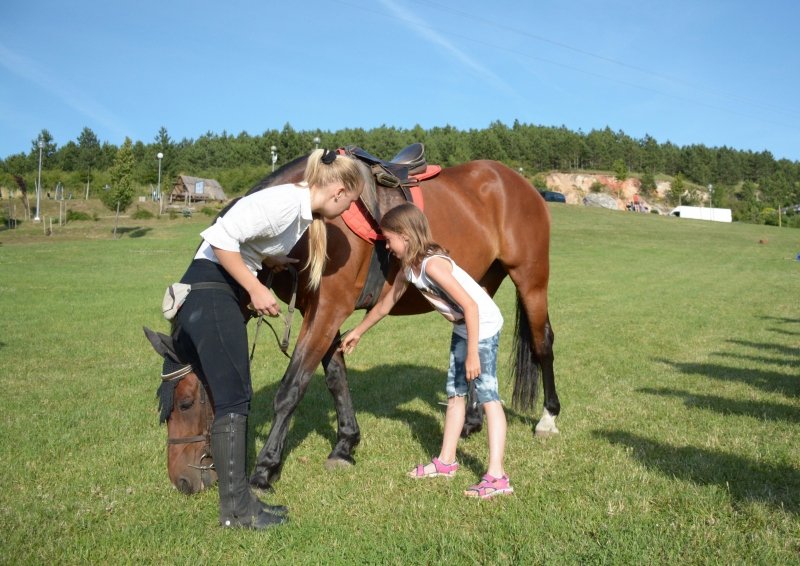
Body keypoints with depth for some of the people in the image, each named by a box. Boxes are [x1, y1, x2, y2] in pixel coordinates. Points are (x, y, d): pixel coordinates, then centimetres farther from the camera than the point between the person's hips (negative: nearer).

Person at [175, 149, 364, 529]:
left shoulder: (305, 212, 9)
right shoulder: (284, 202, -20)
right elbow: (221, 239, -25)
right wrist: (256, 290, -19)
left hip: (222, 293, 10)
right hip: (210, 292, -10)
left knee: (232, 393, 14)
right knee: (234, 396, -7)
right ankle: (235, 507, 2)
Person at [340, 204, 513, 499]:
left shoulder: (432, 265, -26)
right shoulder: (409, 268, 2)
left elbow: (471, 306, -28)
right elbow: (386, 304, 17)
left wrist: (473, 354, -27)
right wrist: (358, 331, 27)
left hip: (483, 325, -10)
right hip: (462, 327, 10)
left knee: (487, 394, -12)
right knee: (455, 392, 15)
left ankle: (496, 477, -12)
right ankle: (446, 461, 27)